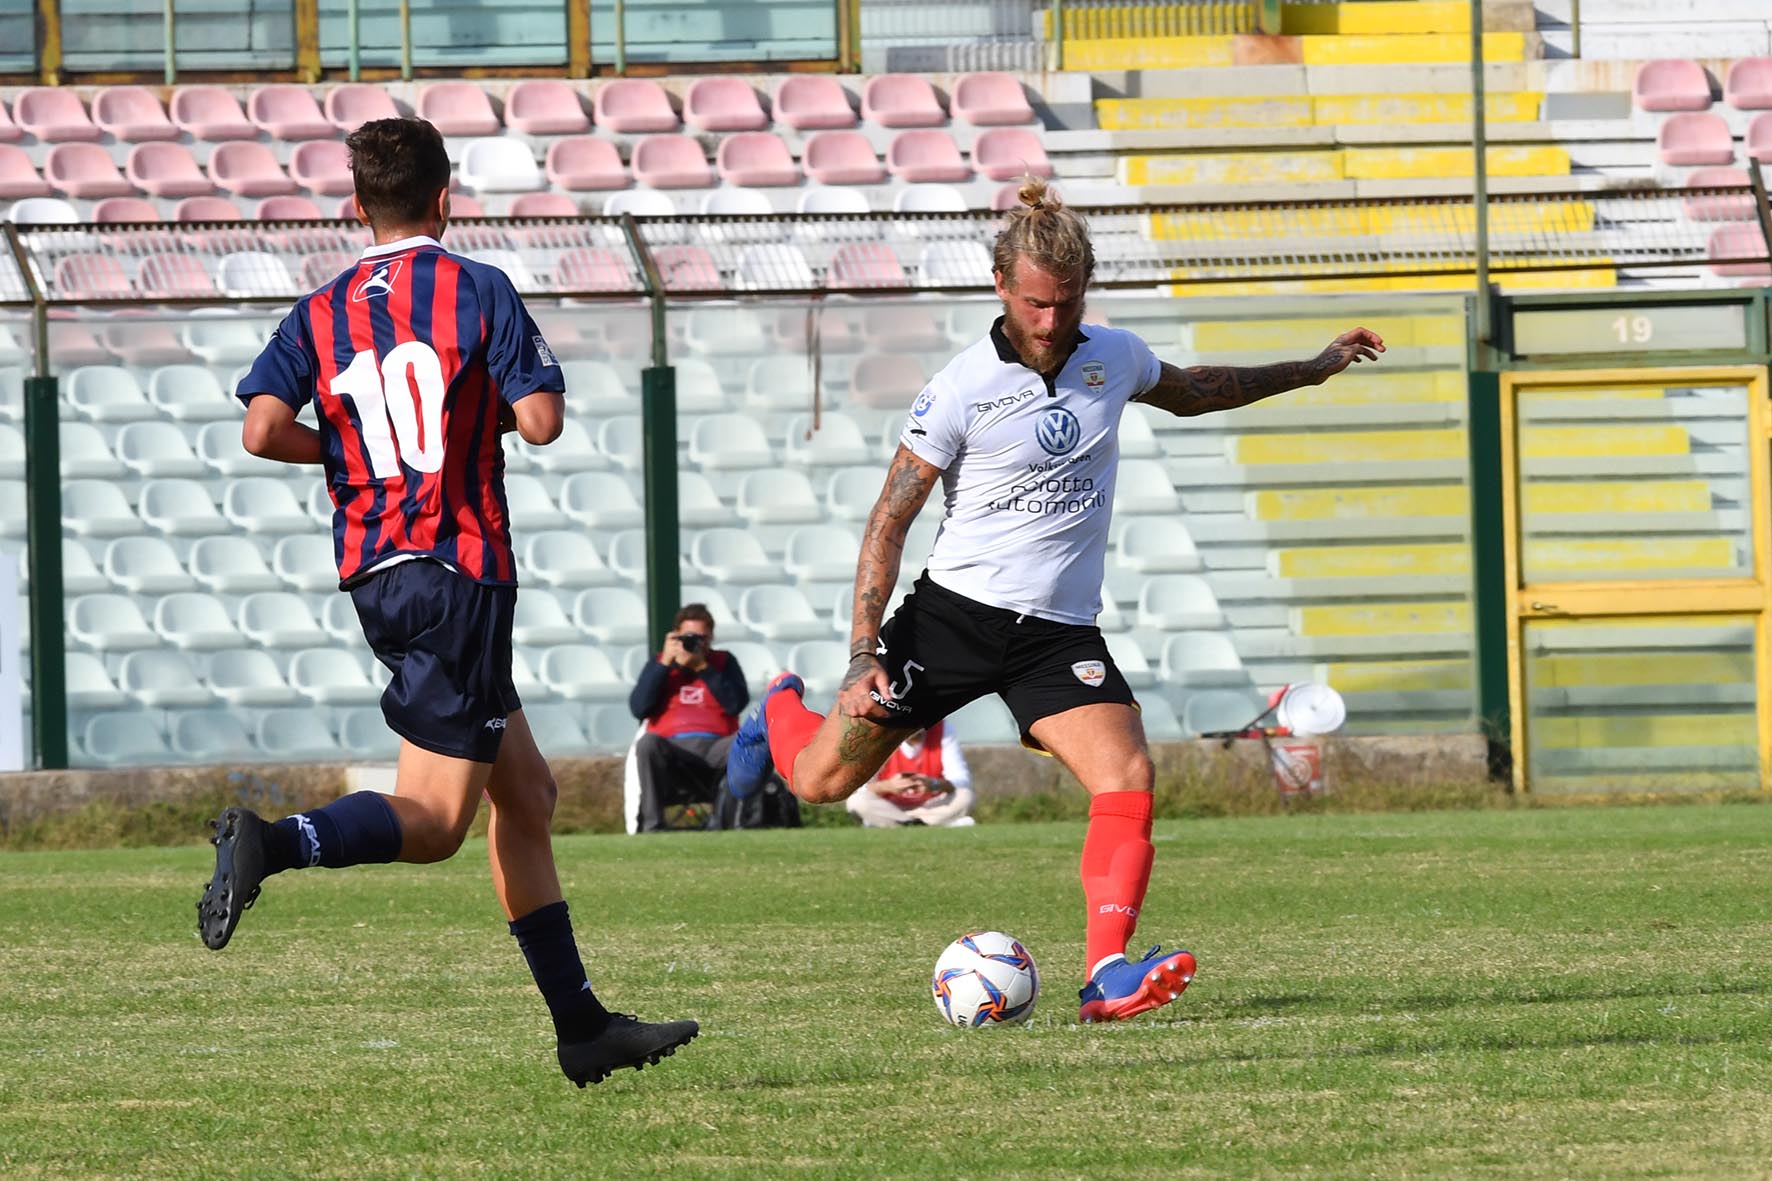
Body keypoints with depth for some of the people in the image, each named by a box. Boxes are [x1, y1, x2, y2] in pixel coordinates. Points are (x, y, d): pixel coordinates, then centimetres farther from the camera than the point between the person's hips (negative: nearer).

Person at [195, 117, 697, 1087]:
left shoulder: (320, 313, 7)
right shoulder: (478, 290, -6)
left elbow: (262, 430, -6)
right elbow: (540, 421, -12)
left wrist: (344, 449, 12)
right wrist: (539, 382, 10)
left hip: (374, 574, 7)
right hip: (459, 570, -7)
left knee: (525, 797, 14)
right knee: (433, 819, -9)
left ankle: (580, 1025, 15)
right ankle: (269, 844, -35)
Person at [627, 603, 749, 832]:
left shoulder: (724, 662, 19)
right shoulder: (659, 664, 20)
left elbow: (737, 704, 0)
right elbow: (638, 709, 4)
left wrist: (703, 668, -5)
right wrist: (665, 663, 2)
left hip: (714, 748, 0)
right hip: (671, 749, 0)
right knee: (647, 743, -34)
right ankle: (652, 825, -34)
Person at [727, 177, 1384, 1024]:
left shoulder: (1113, 358, 3)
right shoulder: (962, 390, -11)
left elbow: (1188, 392, 28)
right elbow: (890, 519, -8)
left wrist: (1313, 369, 29)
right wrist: (864, 654, -16)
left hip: (1059, 634, 3)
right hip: (955, 612, -3)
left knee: (1127, 779, -22)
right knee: (822, 781, 4)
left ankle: (1107, 975, -29)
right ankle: (780, 712, 40)